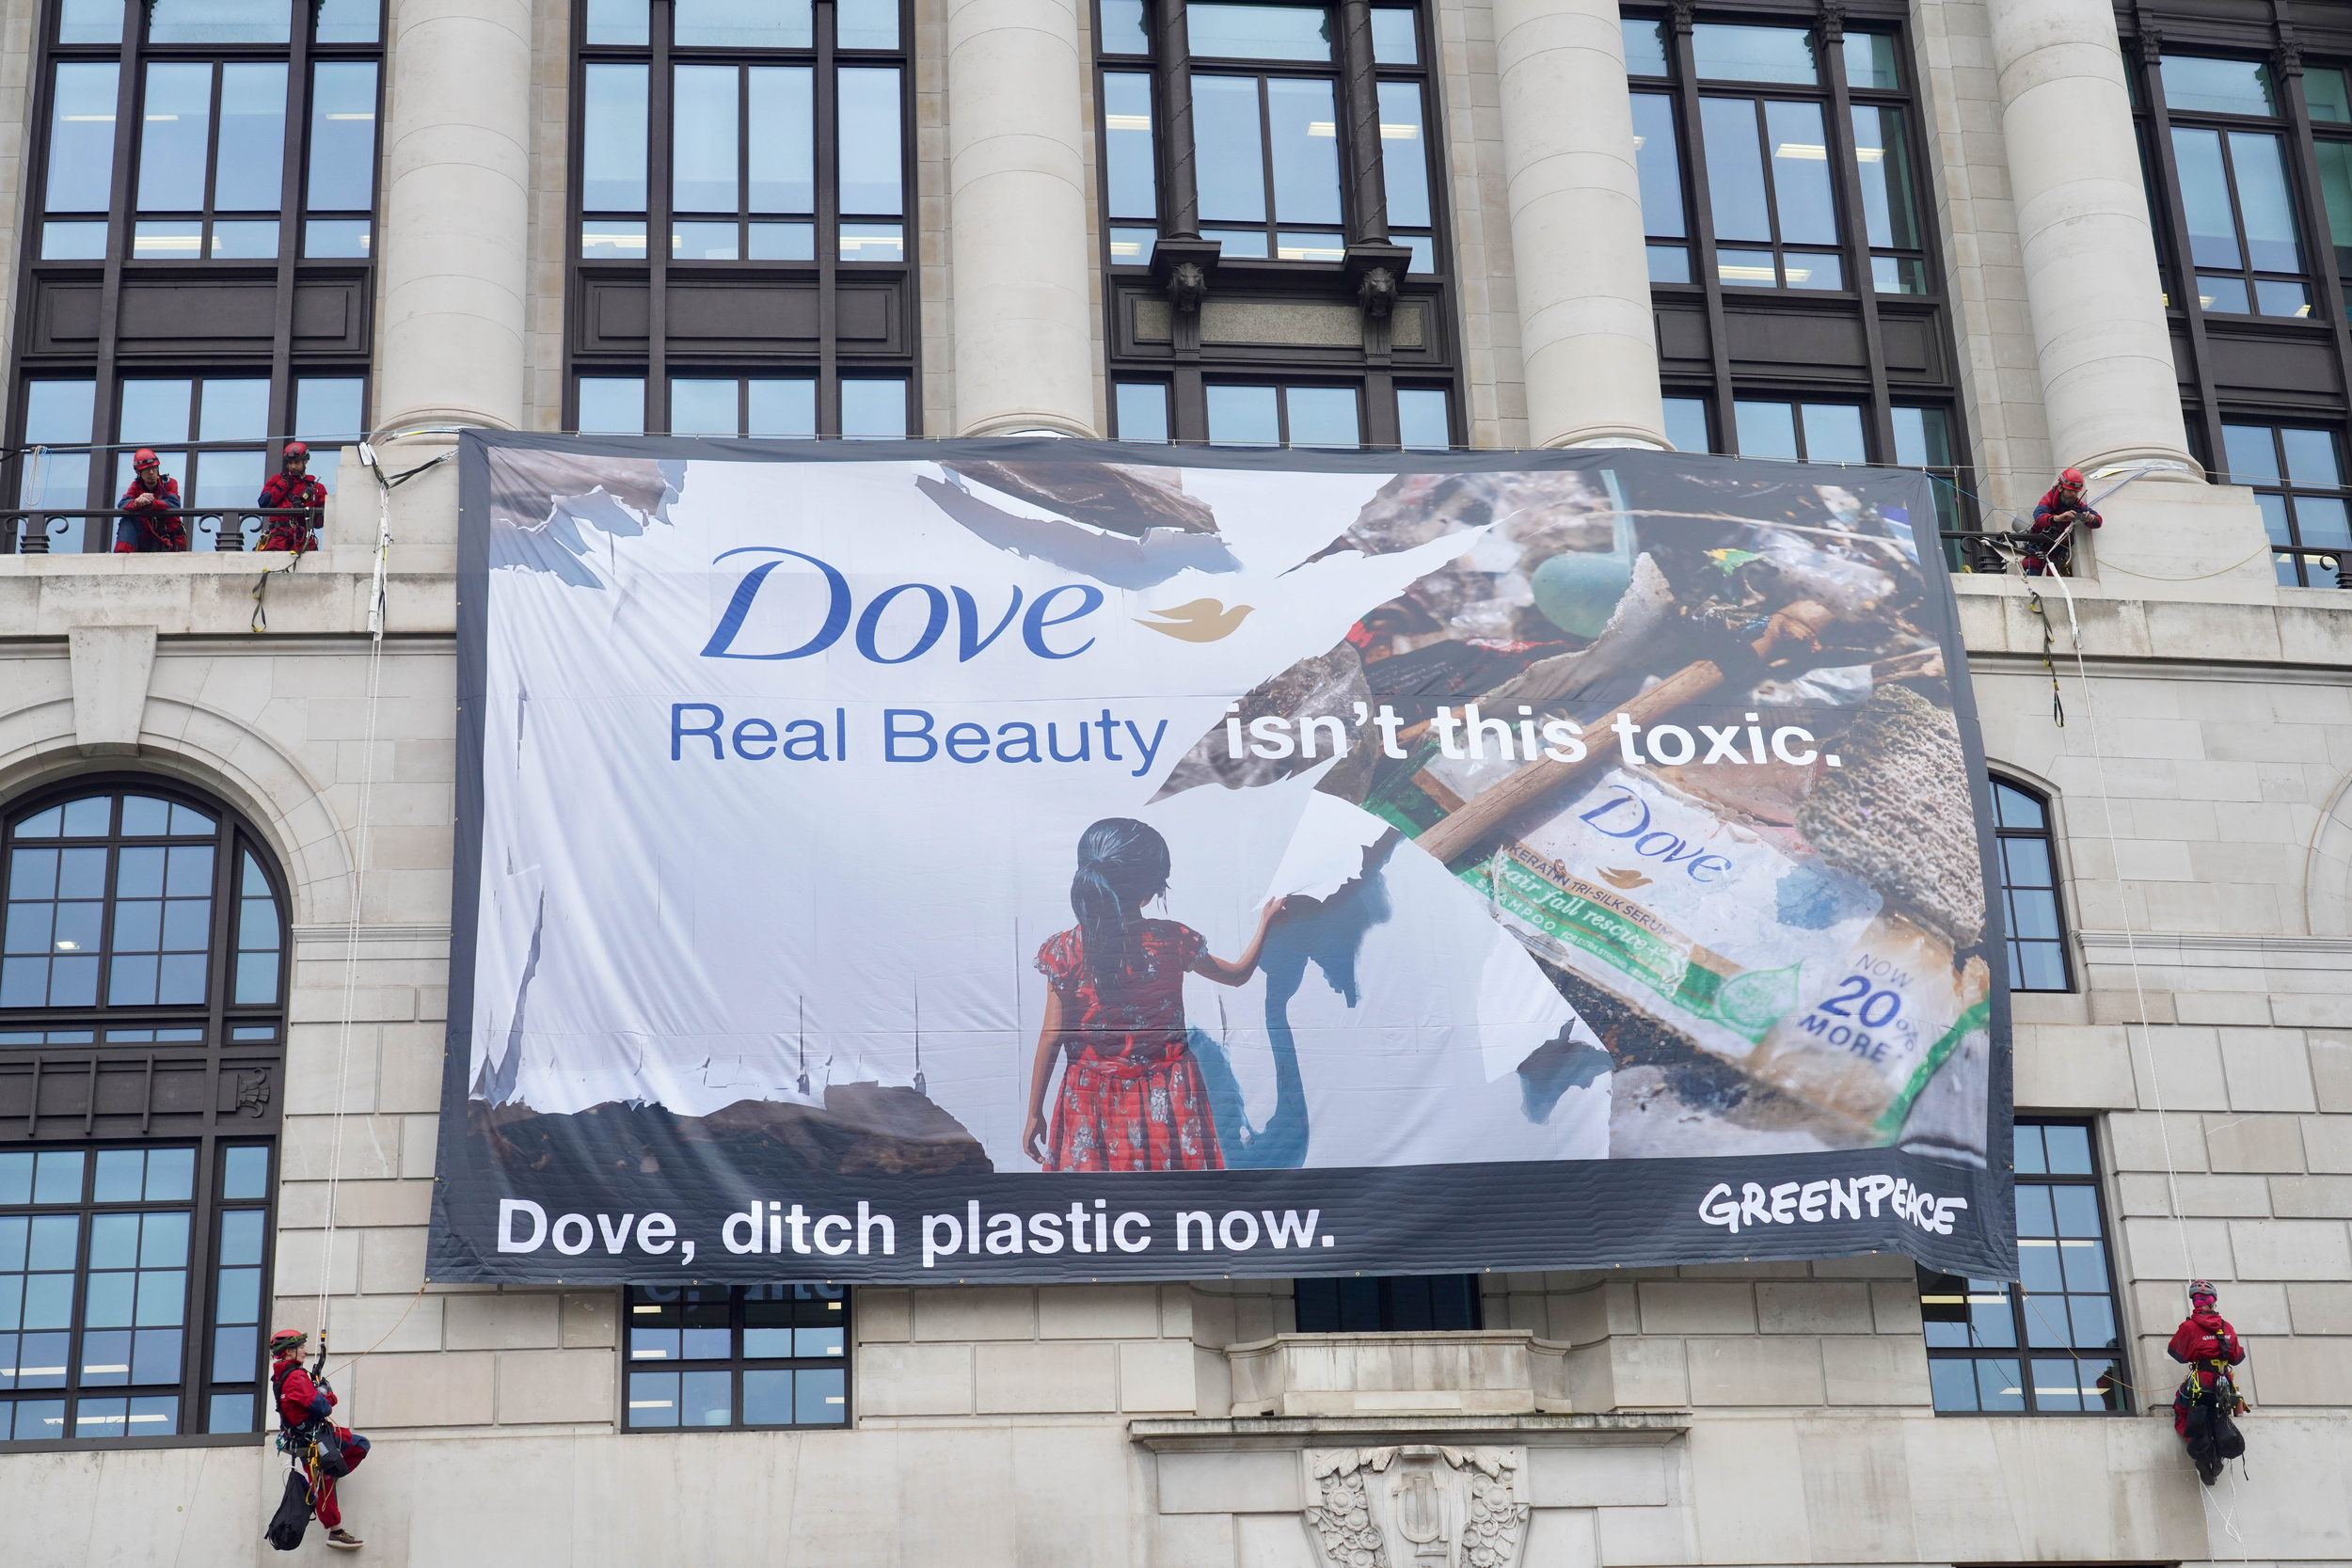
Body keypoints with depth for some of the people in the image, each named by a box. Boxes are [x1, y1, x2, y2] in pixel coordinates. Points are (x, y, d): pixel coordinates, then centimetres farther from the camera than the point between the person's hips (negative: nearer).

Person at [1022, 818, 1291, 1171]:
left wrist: (1034, 1114, 2)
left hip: (1094, 1101, 0)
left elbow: (1051, 1037, -6)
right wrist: (1265, 923, 28)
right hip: (1166, 1100, 1)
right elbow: (1237, 974, 11)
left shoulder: (1066, 950, -10)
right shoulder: (1173, 942, -7)